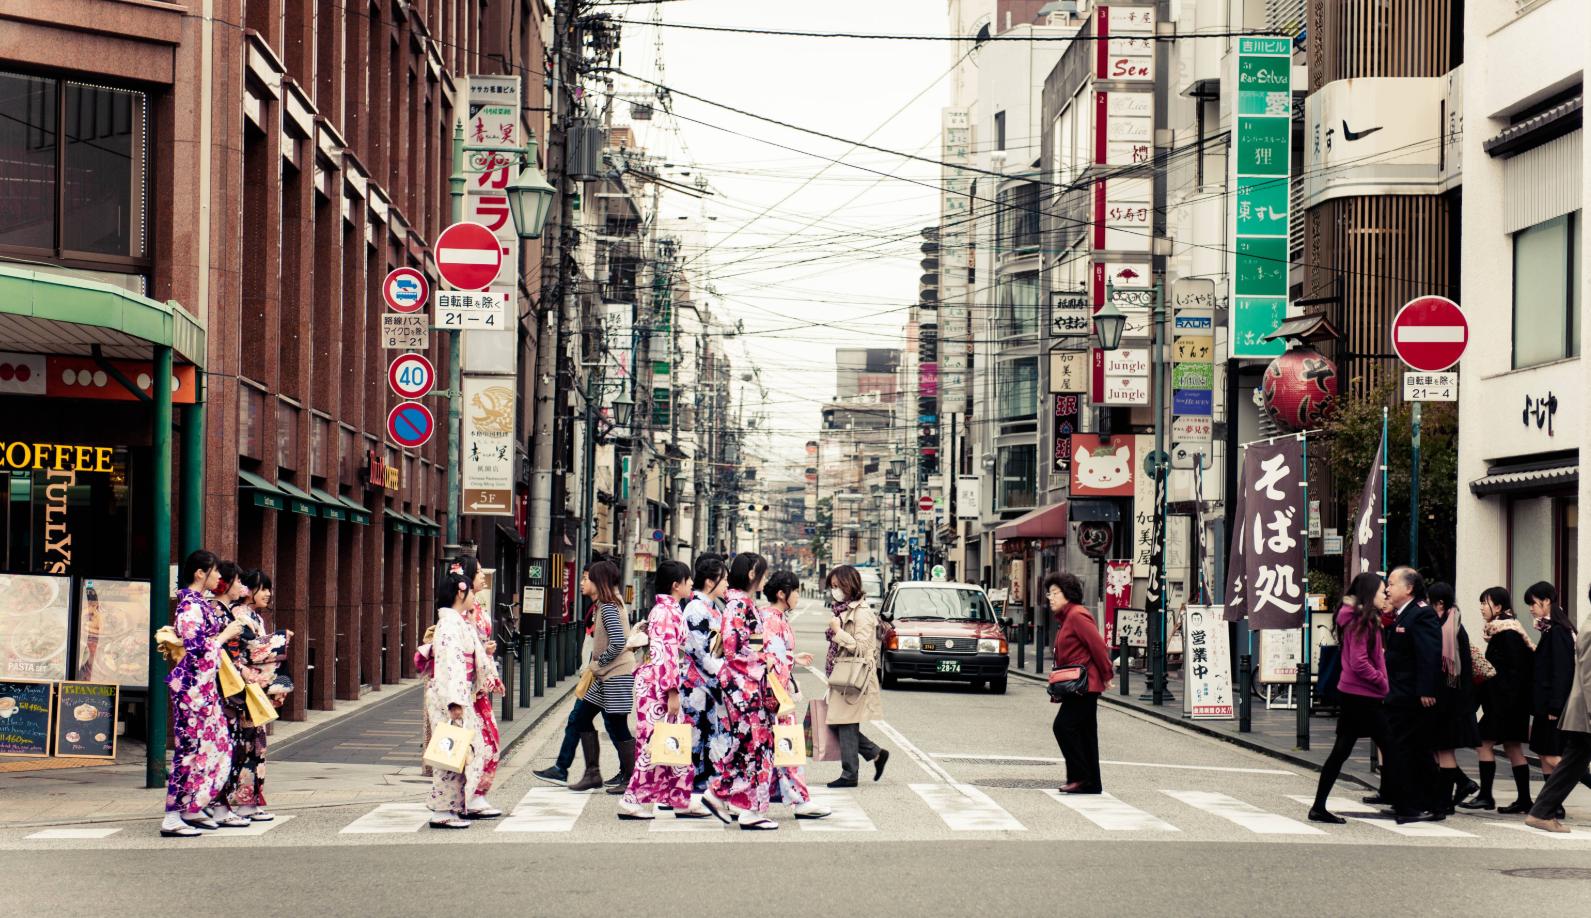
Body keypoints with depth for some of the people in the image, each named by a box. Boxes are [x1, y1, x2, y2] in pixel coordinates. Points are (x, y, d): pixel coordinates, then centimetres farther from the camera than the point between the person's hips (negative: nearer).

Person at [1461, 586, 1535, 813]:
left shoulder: (1507, 632, -14)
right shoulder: (1499, 631, 15)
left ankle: (1485, 796, -7)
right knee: (1512, 747, 9)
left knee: (1484, 743, -8)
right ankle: (1524, 800, 11)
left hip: (1507, 699, -10)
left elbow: (1516, 669, -19)